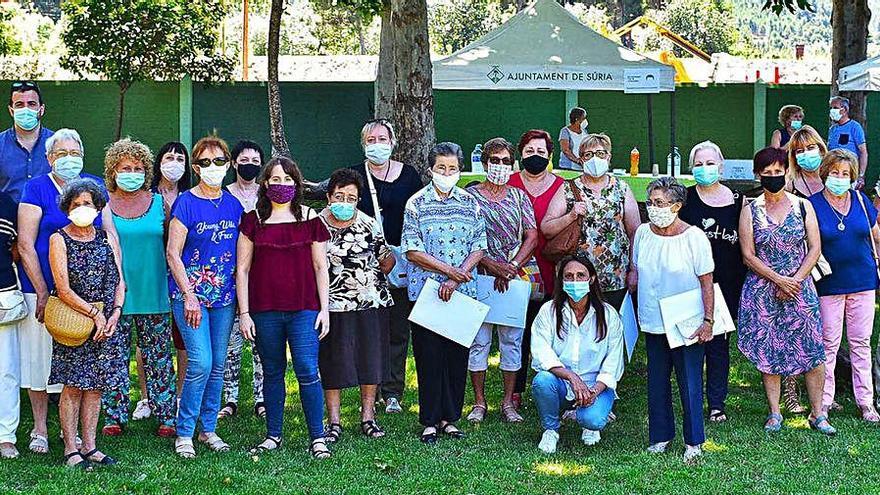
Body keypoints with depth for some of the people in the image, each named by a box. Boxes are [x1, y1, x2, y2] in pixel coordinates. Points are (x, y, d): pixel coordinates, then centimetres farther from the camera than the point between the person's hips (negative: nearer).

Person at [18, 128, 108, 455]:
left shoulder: (95, 186, 9)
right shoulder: (36, 188, -2)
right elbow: (25, 244, -7)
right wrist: (43, 293, -12)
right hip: (43, 289, -3)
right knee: (40, 357, 2)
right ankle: (39, 430, 15)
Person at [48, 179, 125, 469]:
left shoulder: (107, 239, 11)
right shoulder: (59, 240, -2)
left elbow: (119, 281, 10)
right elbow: (63, 289, -9)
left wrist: (114, 313, -6)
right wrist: (95, 313, -13)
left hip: (106, 323, 4)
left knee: (95, 385, 5)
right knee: (73, 386, -3)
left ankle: (89, 446, 11)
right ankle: (71, 449, 1)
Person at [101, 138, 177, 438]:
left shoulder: (158, 203, 6)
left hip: (154, 293, 1)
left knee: (158, 357, 4)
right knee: (114, 357, 3)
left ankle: (166, 417, 9)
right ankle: (115, 417, 12)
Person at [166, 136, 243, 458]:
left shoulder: (233, 205, 8)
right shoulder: (186, 203, -7)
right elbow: (172, 253, -9)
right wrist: (189, 295, -14)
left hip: (224, 296, 5)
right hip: (190, 293, -5)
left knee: (218, 365, 8)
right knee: (201, 362, -13)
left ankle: (208, 428, 20)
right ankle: (184, 432, -1)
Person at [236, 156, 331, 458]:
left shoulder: (310, 219, 6)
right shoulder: (253, 221, 5)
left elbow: (320, 267, 8)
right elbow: (242, 269, 5)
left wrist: (325, 309, 2)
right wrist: (244, 313, 0)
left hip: (304, 309, -1)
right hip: (265, 312, 1)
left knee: (307, 371, -7)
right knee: (272, 373, 9)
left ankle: (317, 438, 0)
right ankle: (273, 435, 19)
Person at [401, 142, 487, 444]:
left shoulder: (470, 203, 7)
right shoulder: (416, 204, 0)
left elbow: (479, 247, 3)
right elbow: (412, 251, -5)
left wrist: (456, 278, -10)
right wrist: (448, 269, -13)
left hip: (462, 293, 3)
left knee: (458, 356, 5)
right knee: (429, 356, -1)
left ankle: (450, 418, 15)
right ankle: (430, 421, 6)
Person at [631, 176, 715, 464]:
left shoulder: (694, 238, -11)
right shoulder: (642, 234, 2)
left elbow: (707, 283, -8)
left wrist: (708, 320, -10)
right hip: (653, 324, 5)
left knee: (690, 383, 2)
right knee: (657, 383, 11)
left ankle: (694, 441, 13)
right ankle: (661, 436, 23)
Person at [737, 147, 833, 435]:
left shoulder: (803, 206, 4)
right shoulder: (751, 211, 2)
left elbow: (815, 249, 2)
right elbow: (748, 255, -3)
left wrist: (796, 280, -10)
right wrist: (779, 280, -12)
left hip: (799, 288, 0)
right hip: (762, 290, 0)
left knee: (812, 351, -4)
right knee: (767, 353, 3)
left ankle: (817, 414, 5)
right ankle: (774, 414, 14)